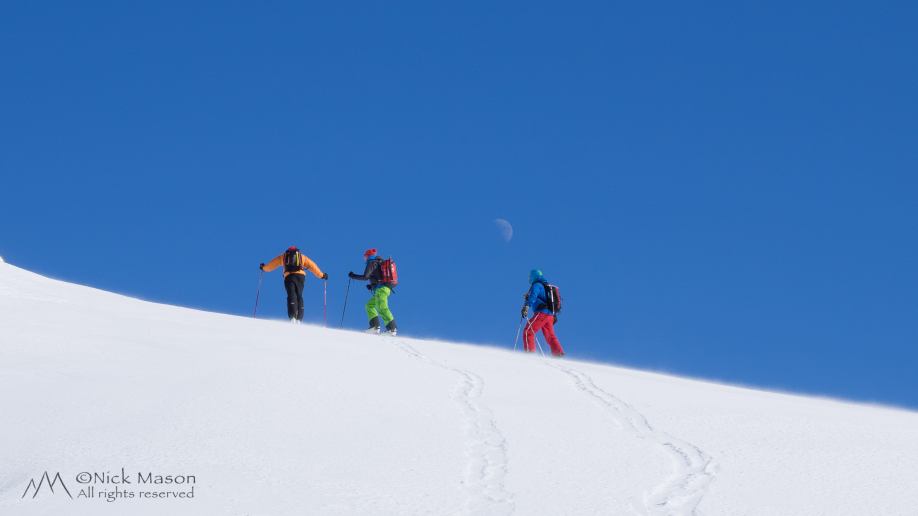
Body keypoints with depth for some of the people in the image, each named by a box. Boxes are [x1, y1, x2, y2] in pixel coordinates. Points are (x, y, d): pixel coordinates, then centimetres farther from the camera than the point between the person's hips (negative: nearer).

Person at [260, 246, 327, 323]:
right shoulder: (302, 257, 26)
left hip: (288, 276, -1)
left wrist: (264, 267, 54)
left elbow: (272, 264, 35)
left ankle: (293, 317, -32)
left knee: (291, 296, -10)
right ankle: (299, 319, -9)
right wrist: (321, 275, 26)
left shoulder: (283, 256, 26)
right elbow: (312, 266, 21)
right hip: (300, 276, 1)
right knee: (299, 297, 6)